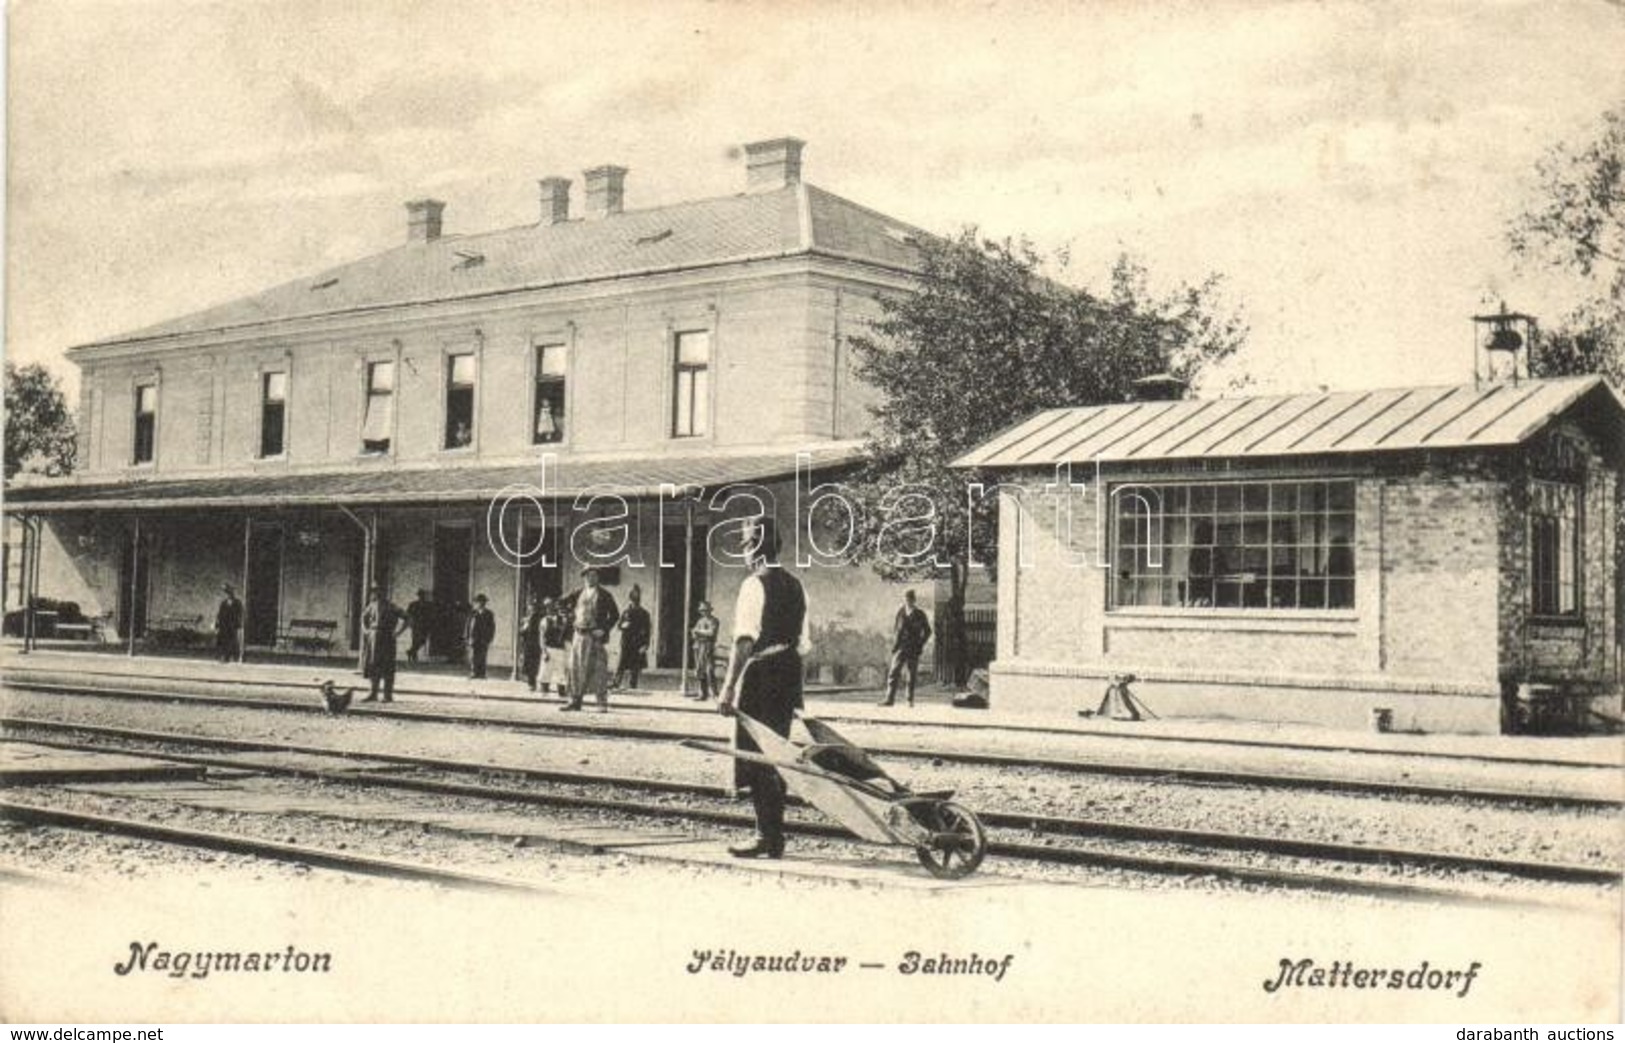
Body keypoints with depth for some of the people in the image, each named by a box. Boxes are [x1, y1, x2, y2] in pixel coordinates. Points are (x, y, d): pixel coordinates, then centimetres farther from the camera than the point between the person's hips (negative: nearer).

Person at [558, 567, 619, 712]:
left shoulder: (604, 595, 1)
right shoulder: (577, 593, 10)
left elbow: (615, 614, 1)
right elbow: (562, 603, 21)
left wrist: (604, 629, -9)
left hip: (595, 635, -4)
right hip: (578, 634, 4)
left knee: (597, 669, -8)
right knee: (576, 667, 6)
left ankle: (603, 703, -5)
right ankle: (575, 700, 15)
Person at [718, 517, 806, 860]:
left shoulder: (754, 584, -11)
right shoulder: (795, 586, 13)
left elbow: (745, 641, -18)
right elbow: (802, 641, 14)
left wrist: (728, 687, -18)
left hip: (761, 674, -8)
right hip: (789, 674, 8)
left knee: (755, 758, -2)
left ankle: (767, 838, -3)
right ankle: (774, 837, 17)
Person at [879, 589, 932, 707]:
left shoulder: (919, 615, -1)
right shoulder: (900, 612, 7)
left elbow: (927, 631, 7)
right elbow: (894, 627, 19)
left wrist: (920, 644, 0)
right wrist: (894, 642, 8)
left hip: (913, 650, -2)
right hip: (900, 648, 2)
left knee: (911, 675, 2)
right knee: (894, 673, -8)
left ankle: (910, 700, 11)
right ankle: (890, 699, -12)